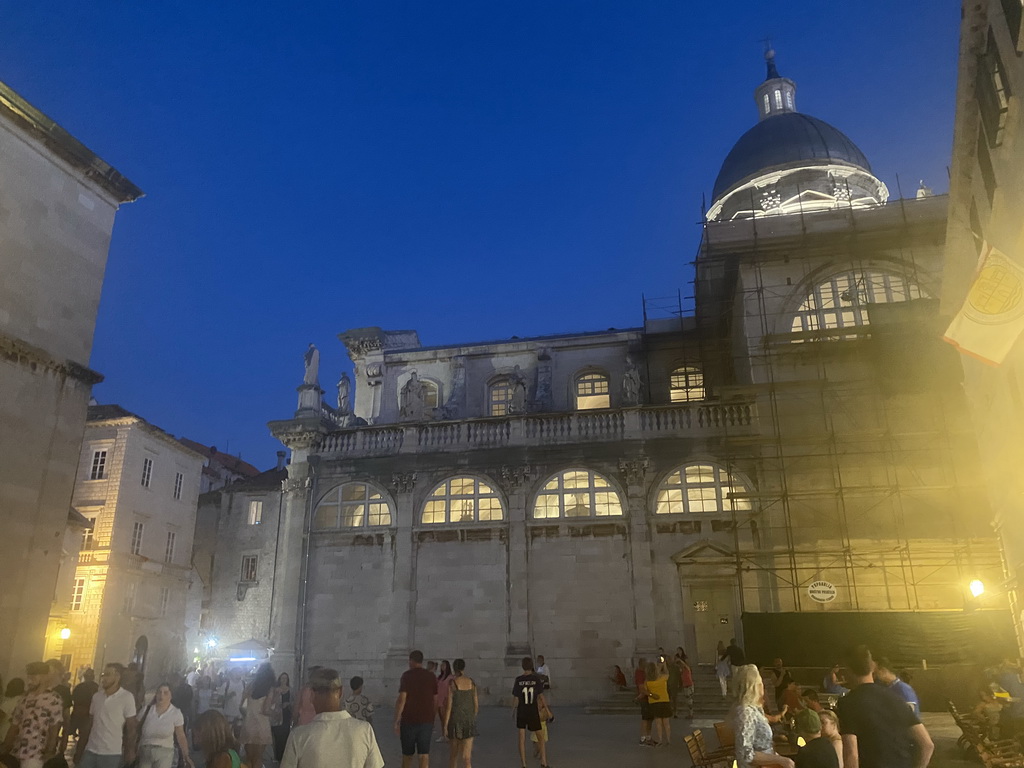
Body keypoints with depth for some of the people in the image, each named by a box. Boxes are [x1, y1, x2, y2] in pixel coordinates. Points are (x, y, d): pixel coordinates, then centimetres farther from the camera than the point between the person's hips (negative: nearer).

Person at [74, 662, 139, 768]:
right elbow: (89, 724, 12)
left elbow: (131, 728, -6)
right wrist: (80, 749, 10)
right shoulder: (97, 696, 7)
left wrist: (129, 752, -9)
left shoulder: (127, 697, -9)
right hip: (90, 751, 5)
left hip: (111, 754, -5)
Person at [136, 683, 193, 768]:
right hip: (144, 751, 2)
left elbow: (181, 736, -2)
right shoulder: (146, 709, -2)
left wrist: (186, 756, -10)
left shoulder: (176, 713, -6)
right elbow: (137, 732, 5)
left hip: (164, 752, -2)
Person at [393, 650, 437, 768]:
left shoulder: (407, 675, -7)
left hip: (409, 720, -2)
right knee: (424, 754, 3)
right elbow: (435, 700, 6)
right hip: (427, 720, 2)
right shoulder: (432, 677, 4)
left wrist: (396, 721, -7)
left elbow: (402, 700, -13)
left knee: (407, 753, 15)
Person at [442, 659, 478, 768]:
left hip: (455, 721, -2)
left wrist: (445, 726, -7)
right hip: (469, 720, 2)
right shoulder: (471, 682, 3)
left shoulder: (451, 682, -10)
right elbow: (476, 704, 6)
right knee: (466, 758, -1)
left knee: (454, 754, 20)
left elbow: (449, 705, -12)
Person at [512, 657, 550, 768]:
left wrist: (513, 710, 10)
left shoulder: (518, 680, -10)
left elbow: (515, 698, -6)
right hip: (534, 712, 0)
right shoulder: (537, 679, -10)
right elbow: (541, 696, -7)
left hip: (521, 712, 0)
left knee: (522, 738, 9)